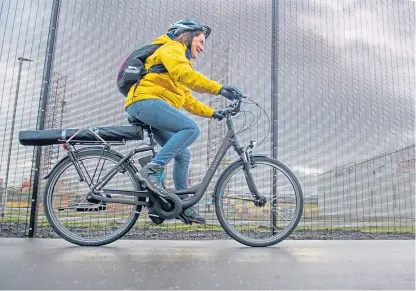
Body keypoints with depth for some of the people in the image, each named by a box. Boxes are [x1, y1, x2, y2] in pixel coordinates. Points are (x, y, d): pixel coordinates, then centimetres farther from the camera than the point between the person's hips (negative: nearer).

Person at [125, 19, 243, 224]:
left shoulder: (180, 58, 32)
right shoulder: (172, 48, 2)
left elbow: (187, 100, 30)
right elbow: (185, 75, -21)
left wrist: (212, 113, 23)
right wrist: (219, 88, -28)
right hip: (146, 101, -10)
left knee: (183, 155, 7)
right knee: (191, 129, -25)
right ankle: (153, 169, -25)